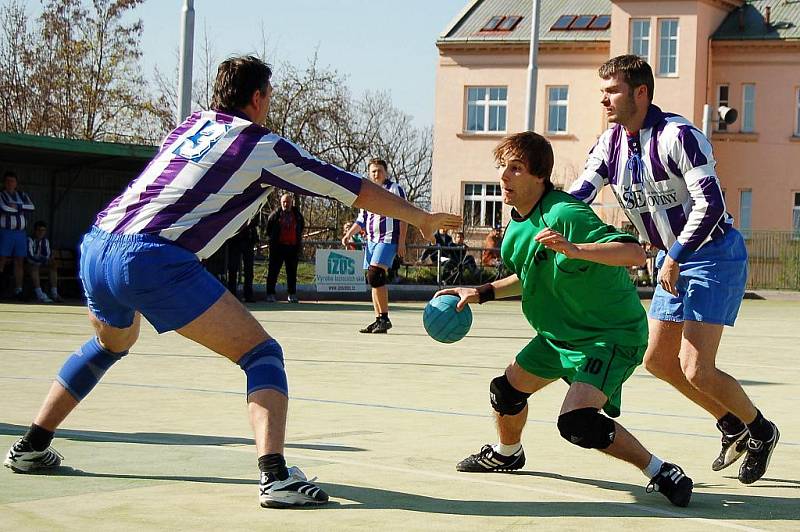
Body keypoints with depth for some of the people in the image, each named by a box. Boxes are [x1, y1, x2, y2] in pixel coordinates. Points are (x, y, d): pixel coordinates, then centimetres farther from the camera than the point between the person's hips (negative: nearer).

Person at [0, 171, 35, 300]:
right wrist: (20, 210, -5)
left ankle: (18, 290, 5)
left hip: (20, 233, 5)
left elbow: (31, 207, -1)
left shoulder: (22, 195, 15)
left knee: (19, 262, 3)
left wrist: (16, 206, -12)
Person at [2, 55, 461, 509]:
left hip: (96, 246, 8)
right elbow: (356, 189, 10)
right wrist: (423, 219, 21)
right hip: (152, 260, -7)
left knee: (112, 343, 36)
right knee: (261, 352, -1)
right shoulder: (264, 148, 4)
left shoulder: (193, 124, 21)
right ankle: (275, 475, -20)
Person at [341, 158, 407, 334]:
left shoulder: (395, 189, -2)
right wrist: (349, 234, 9)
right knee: (373, 280, 6)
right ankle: (378, 319, 12)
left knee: (375, 275, -20)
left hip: (388, 239, -7)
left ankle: (385, 318, -15)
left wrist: (401, 242, -11)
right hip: (371, 240, 8)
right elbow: (362, 219, 25)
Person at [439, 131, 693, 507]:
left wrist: (574, 249, -48)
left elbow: (634, 252, -36)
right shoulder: (518, 226, 3)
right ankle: (507, 453, 51)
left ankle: (661, 473, -12)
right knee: (506, 390, 19)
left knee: (577, 422, -27)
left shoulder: (564, 214, -27)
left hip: (613, 334, -10)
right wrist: (483, 292, 12)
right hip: (560, 333, 10)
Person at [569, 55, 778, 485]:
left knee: (697, 371, -14)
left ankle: (760, 430, 13)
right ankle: (732, 426, 31)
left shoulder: (677, 135, -22)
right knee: (658, 360, 12)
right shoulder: (610, 145, 2)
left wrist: (675, 258, -25)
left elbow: (710, 204, -27)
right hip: (673, 259, 9)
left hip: (713, 254, -9)